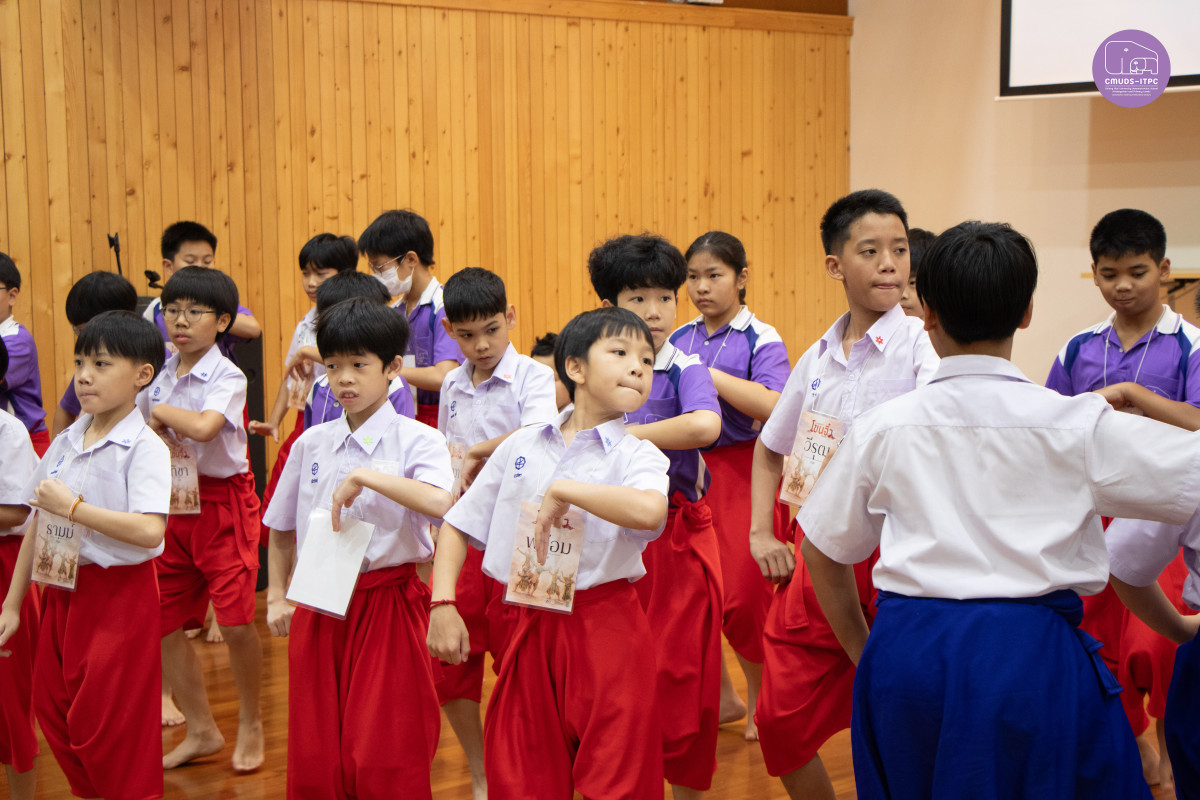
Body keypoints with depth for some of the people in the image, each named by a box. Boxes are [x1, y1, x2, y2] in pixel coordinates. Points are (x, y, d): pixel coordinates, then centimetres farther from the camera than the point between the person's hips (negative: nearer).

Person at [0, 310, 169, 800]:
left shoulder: (145, 448, -13)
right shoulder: (65, 444, 7)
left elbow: (149, 531, -27)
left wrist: (73, 507, -22)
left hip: (119, 595, -7)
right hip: (63, 590, 7)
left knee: (109, 730, 0)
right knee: (55, 716, 14)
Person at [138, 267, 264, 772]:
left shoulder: (227, 377, -12)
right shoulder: (161, 375, 7)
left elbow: (203, 427, -30)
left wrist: (158, 409, -15)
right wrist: (155, 429, -1)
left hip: (223, 502, -7)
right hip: (175, 503, 7)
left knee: (236, 621, -11)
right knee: (160, 620, 7)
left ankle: (250, 722, 15)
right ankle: (201, 731, 23)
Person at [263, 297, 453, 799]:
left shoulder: (416, 440, -8)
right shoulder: (311, 444, 7)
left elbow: (439, 503, -29)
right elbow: (281, 527, 20)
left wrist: (365, 477, -29)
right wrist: (277, 596, 15)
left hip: (388, 601, -4)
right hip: (320, 603, 5)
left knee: (383, 759, -2)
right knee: (314, 754, 9)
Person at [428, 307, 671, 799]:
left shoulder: (638, 456, -5)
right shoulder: (522, 447, 7)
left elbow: (649, 510, -30)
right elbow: (458, 525, 11)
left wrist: (563, 490, -22)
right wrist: (442, 605, 0)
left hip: (606, 634, -3)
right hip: (529, 632, 3)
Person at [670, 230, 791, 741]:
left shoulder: (761, 340, -6)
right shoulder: (679, 340, 9)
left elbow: (773, 407, -22)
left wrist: (708, 374, -20)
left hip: (743, 473, -5)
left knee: (743, 596, -4)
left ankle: (760, 701, 19)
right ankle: (721, 696, 25)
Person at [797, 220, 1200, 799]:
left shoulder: (882, 427, 2)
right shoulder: (1078, 425, -6)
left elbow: (823, 555, 11)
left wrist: (866, 658, 22)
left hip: (905, 651, 3)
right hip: (1034, 659, -2)